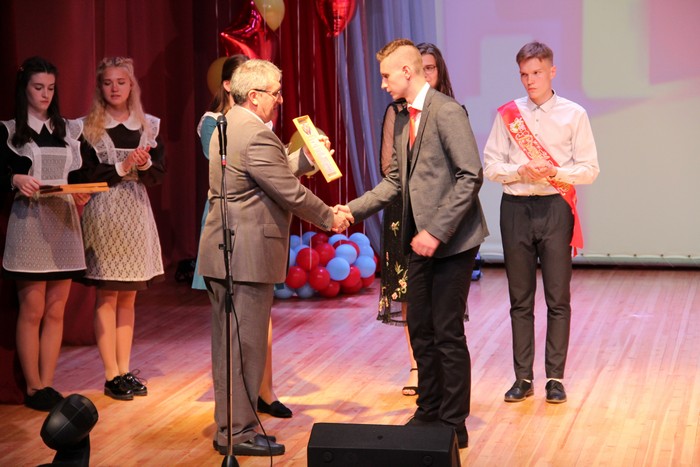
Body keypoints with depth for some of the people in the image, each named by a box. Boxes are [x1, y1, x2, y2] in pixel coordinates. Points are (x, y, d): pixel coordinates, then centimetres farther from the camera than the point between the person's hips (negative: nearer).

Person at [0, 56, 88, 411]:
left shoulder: (69, 130, 13)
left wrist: (82, 195, -6)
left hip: (64, 224, 4)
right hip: (29, 224, -4)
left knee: (56, 311, 4)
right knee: (32, 311, -3)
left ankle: (48, 384, 9)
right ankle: (33, 388, 4)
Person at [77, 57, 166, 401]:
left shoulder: (148, 126, 9)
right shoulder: (90, 128, -2)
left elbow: (159, 173, 5)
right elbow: (85, 175, -8)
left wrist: (145, 164, -15)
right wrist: (122, 168, -15)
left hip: (136, 212, 4)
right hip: (104, 212, -4)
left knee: (129, 296, 8)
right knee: (107, 296, -2)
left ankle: (125, 370, 15)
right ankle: (111, 375, 2)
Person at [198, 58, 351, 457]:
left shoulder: (228, 126, 14)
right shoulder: (257, 136, -18)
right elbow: (291, 193, -17)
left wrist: (306, 158, 19)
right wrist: (330, 218, -4)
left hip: (220, 255, 10)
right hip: (247, 256, -10)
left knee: (228, 344, 14)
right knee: (246, 345, -3)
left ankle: (227, 427, 22)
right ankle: (239, 433, 2)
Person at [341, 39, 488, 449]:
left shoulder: (447, 111, -14)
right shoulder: (406, 120, 13)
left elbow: (470, 176, -19)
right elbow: (396, 180, 18)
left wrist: (437, 231, -21)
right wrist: (352, 210, 7)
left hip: (451, 242, -9)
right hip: (422, 241, 9)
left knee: (448, 333, -2)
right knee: (421, 331, 13)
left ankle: (454, 424, 7)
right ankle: (429, 412, 25)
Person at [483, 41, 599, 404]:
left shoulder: (573, 115, 2)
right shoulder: (508, 114, 6)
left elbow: (589, 169, -1)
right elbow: (490, 166, 3)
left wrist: (554, 172, -16)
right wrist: (522, 171, -14)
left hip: (555, 207, -2)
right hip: (516, 208, 2)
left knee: (558, 298, 1)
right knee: (520, 298, 7)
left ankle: (555, 377, 9)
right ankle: (523, 377, 13)